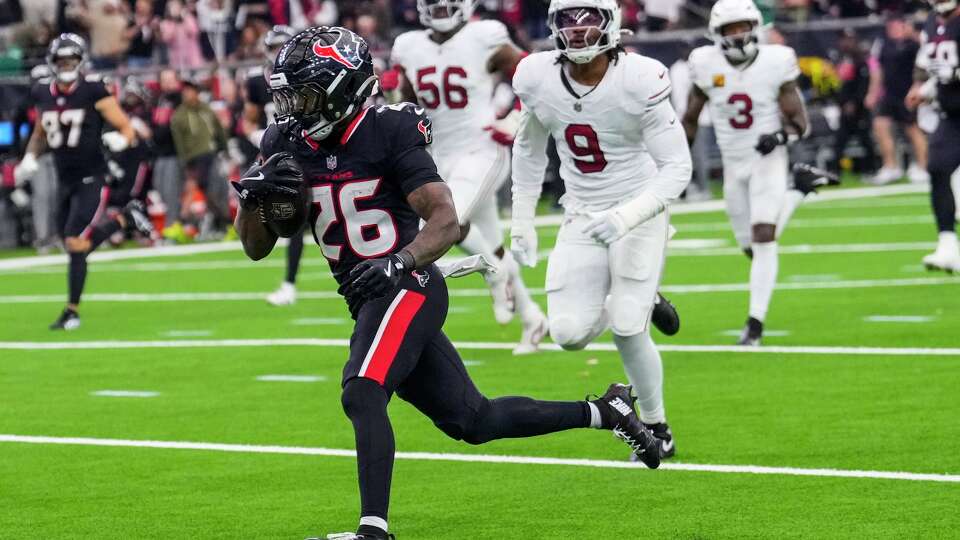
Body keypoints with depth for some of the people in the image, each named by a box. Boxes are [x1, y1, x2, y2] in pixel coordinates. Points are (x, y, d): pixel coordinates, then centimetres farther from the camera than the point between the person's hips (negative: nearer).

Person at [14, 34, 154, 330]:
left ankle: (72, 311, -2)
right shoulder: (43, 95, 6)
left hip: (92, 179, -6)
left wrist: (120, 139, -32)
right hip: (66, 181, 6)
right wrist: (30, 157, 7)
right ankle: (125, 219, 32)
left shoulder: (93, 91, -11)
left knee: (76, 243, -14)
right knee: (72, 243, 11)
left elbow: (127, 129, -10)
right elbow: (40, 132, 24)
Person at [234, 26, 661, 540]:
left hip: (408, 288, -7)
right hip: (370, 301, 7)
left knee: (362, 395, -29)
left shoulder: (389, 132, -13)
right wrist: (252, 195, -15)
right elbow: (256, 247, 5)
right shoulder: (285, 145, 3)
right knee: (474, 421, 15)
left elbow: (447, 222, -16)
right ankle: (603, 412, 32)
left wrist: (397, 263, -32)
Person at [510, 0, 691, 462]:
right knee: (570, 333, -9)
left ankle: (656, 428, 13)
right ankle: (632, 302, 25)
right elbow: (529, 148, 11)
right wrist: (521, 222, 10)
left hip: (638, 212, -4)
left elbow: (678, 167, -18)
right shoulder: (537, 78, -9)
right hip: (581, 216, 4)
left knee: (627, 328, -12)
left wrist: (625, 217, -30)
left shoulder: (640, 81, -22)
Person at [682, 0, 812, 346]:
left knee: (763, 238, -17)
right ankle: (794, 196, 40)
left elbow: (800, 121, -8)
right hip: (734, 165, 3)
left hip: (769, 161, -3)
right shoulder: (707, 65, -7)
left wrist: (781, 136, -28)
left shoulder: (775, 63, -12)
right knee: (751, 247, 11)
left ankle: (755, 322, -13)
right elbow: (690, 118, 7)